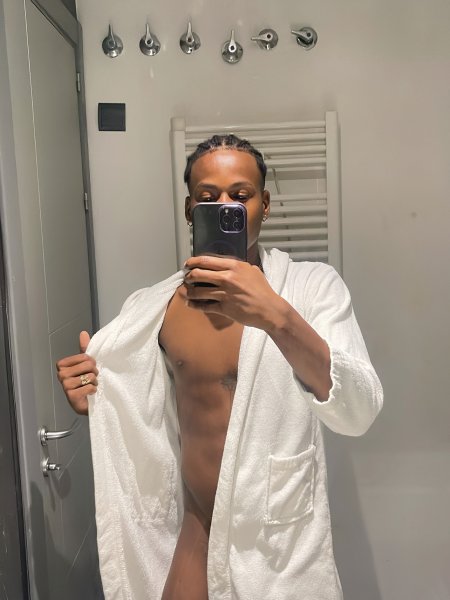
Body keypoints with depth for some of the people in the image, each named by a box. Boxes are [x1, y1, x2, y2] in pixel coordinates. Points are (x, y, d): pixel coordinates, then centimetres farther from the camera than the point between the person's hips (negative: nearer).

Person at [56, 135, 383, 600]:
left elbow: (358, 414, -24)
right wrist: (95, 402, -10)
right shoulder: (152, 307, -3)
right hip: (193, 534, 2)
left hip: (282, 541, -2)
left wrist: (278, 317, -38)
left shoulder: (313, 286, -12)